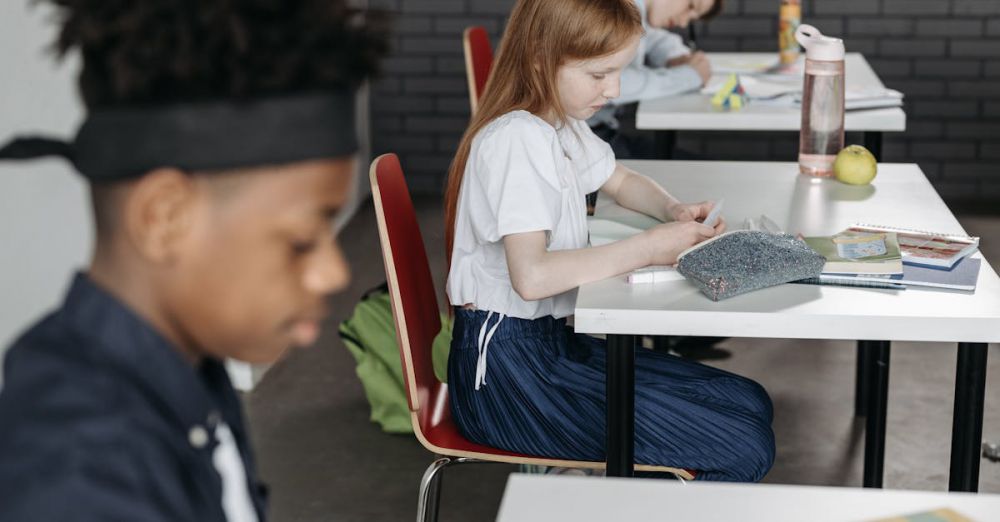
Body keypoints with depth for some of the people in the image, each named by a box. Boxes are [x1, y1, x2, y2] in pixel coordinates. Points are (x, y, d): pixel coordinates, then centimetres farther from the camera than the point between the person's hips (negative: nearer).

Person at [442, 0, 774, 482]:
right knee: (744, 452, -14)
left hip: (553, 341, 10)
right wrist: (648, 249, -22)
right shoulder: (517, 139, -20)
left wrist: (673, 210, 7)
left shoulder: (562, 125, 10)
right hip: (507, 369, -10)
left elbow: (620, 181, 29)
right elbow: (531, 276, -31)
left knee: (751, 405, 8)